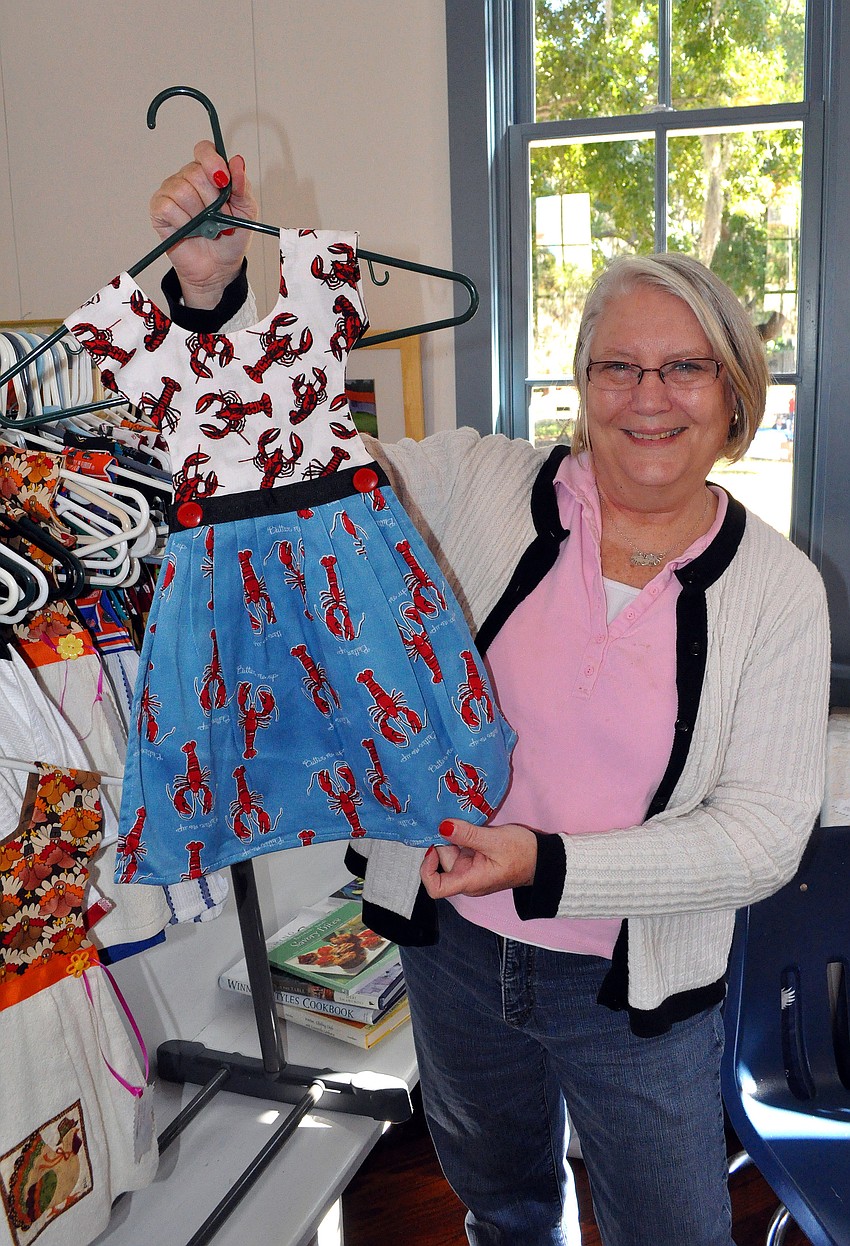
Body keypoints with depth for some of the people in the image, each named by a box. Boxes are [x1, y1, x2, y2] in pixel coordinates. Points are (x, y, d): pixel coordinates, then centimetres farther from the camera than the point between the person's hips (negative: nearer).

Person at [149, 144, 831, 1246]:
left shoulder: (778, 588, -12)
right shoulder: (482, 487, -10)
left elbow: (764, 832, -15)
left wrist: (547, 865, -27)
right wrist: (213, 288, -24)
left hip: (639, 993, -1)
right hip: (452, 948, 2)